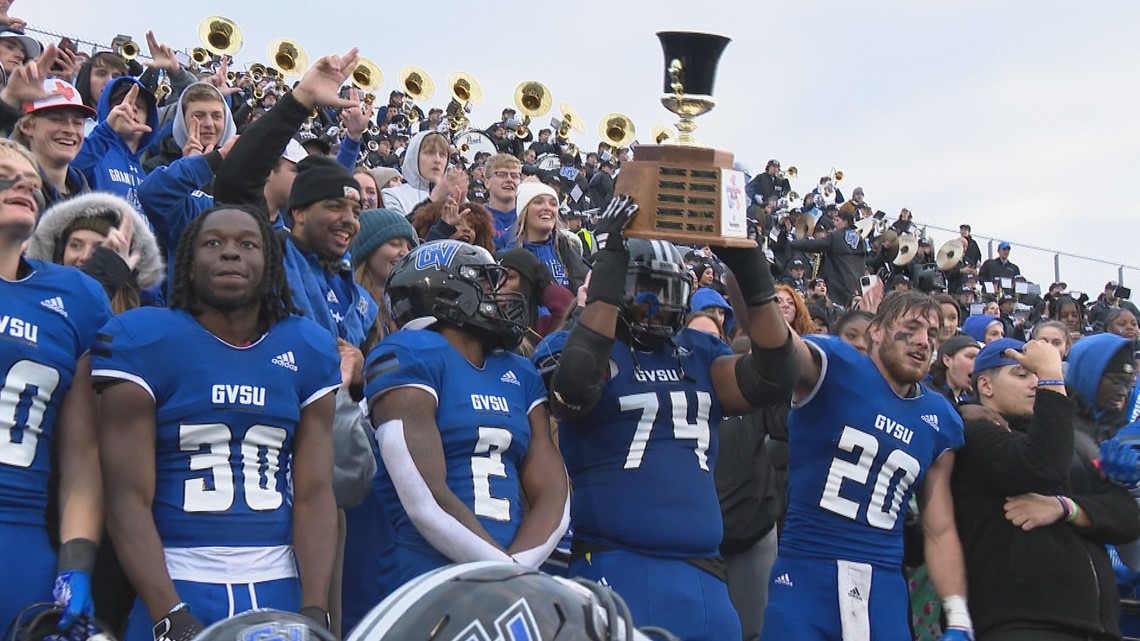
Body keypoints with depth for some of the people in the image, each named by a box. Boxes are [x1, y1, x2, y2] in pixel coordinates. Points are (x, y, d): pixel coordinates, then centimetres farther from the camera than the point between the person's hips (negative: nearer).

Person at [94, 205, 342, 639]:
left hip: (281, 591, 3)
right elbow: (128, 497, -8)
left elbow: (315, 494, 2)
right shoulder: (143, 341, -3)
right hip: (176, 590, -3)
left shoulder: (308, 350, 7)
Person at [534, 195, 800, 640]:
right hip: (616, 569, -5)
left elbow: (770, 381, 1)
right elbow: (576, 386, -23)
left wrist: (750, 271, -2)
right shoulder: (578, 347, 1)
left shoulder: (698, 354, 16)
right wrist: (609, 268, -22)